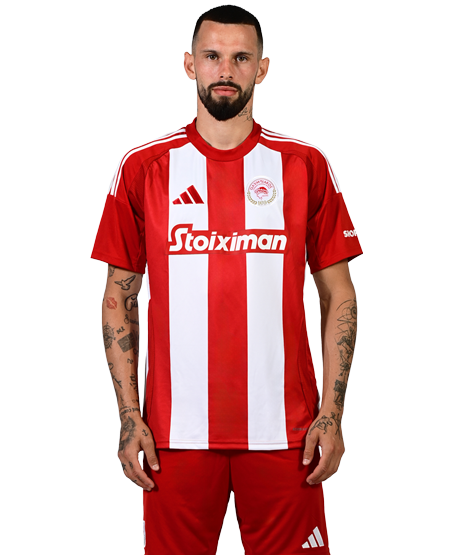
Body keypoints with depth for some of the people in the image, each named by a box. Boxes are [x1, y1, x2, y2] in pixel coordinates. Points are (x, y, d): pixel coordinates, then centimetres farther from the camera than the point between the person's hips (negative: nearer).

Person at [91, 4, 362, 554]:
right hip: (176, 429, 0)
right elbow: (119, 298, 7)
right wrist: (128, 415, -1)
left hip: (283, 428, 0)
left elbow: (338, 294, 5)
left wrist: (332, 413, -2)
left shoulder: (306, 167, 3)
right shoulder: (143, 169, 3)